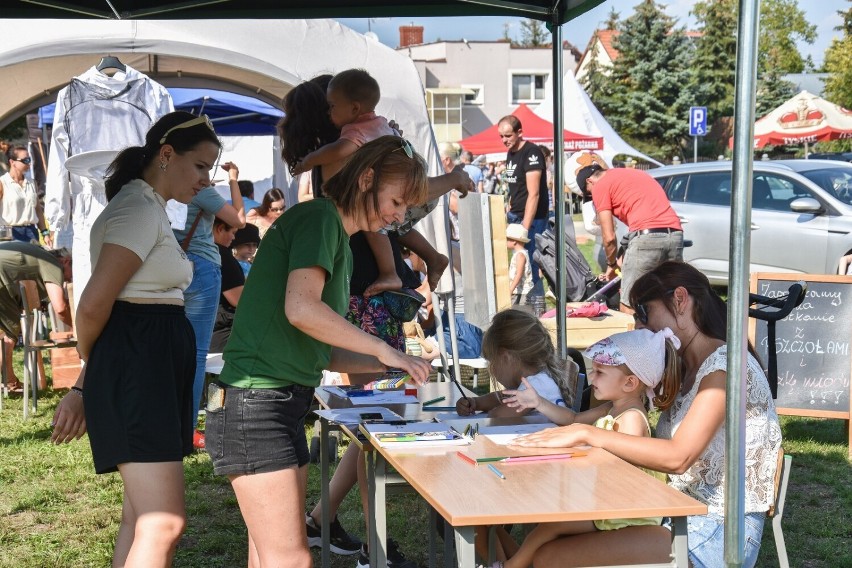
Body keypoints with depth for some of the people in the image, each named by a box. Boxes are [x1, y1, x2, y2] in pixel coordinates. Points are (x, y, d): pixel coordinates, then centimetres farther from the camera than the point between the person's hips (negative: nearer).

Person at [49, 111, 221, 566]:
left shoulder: (152, 211, 22)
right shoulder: (140, 208, -11)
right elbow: (95, 305, -17)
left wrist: (85, 385, 16)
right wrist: (90, 370, 3)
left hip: (155, 365, 11)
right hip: (137, 364, -11)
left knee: (142, 518, 13)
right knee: (165, 524, -15)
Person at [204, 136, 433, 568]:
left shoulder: (340, 243, 20)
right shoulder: (318, 217, -9)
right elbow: (301, 309, -25)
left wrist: (390, 367, 8)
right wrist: (383, 350, -15)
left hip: (286, 405, 10)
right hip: (255, 405, -10)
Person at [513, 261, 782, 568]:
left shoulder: (726, 364, -13)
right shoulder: (686, 370, 16)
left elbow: (676, 457, -24)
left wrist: (587, 434, -21)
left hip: (718, 531, -9)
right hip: (683, 516, 9)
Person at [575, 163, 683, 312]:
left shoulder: (600, 186, 8)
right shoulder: (635, 173, 31)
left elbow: (609, 237, 5)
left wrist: (611, 264, 22)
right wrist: (624, 260, 33)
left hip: (647, 237, -7)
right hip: (676, 235, 7)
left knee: (628, 307, 0)